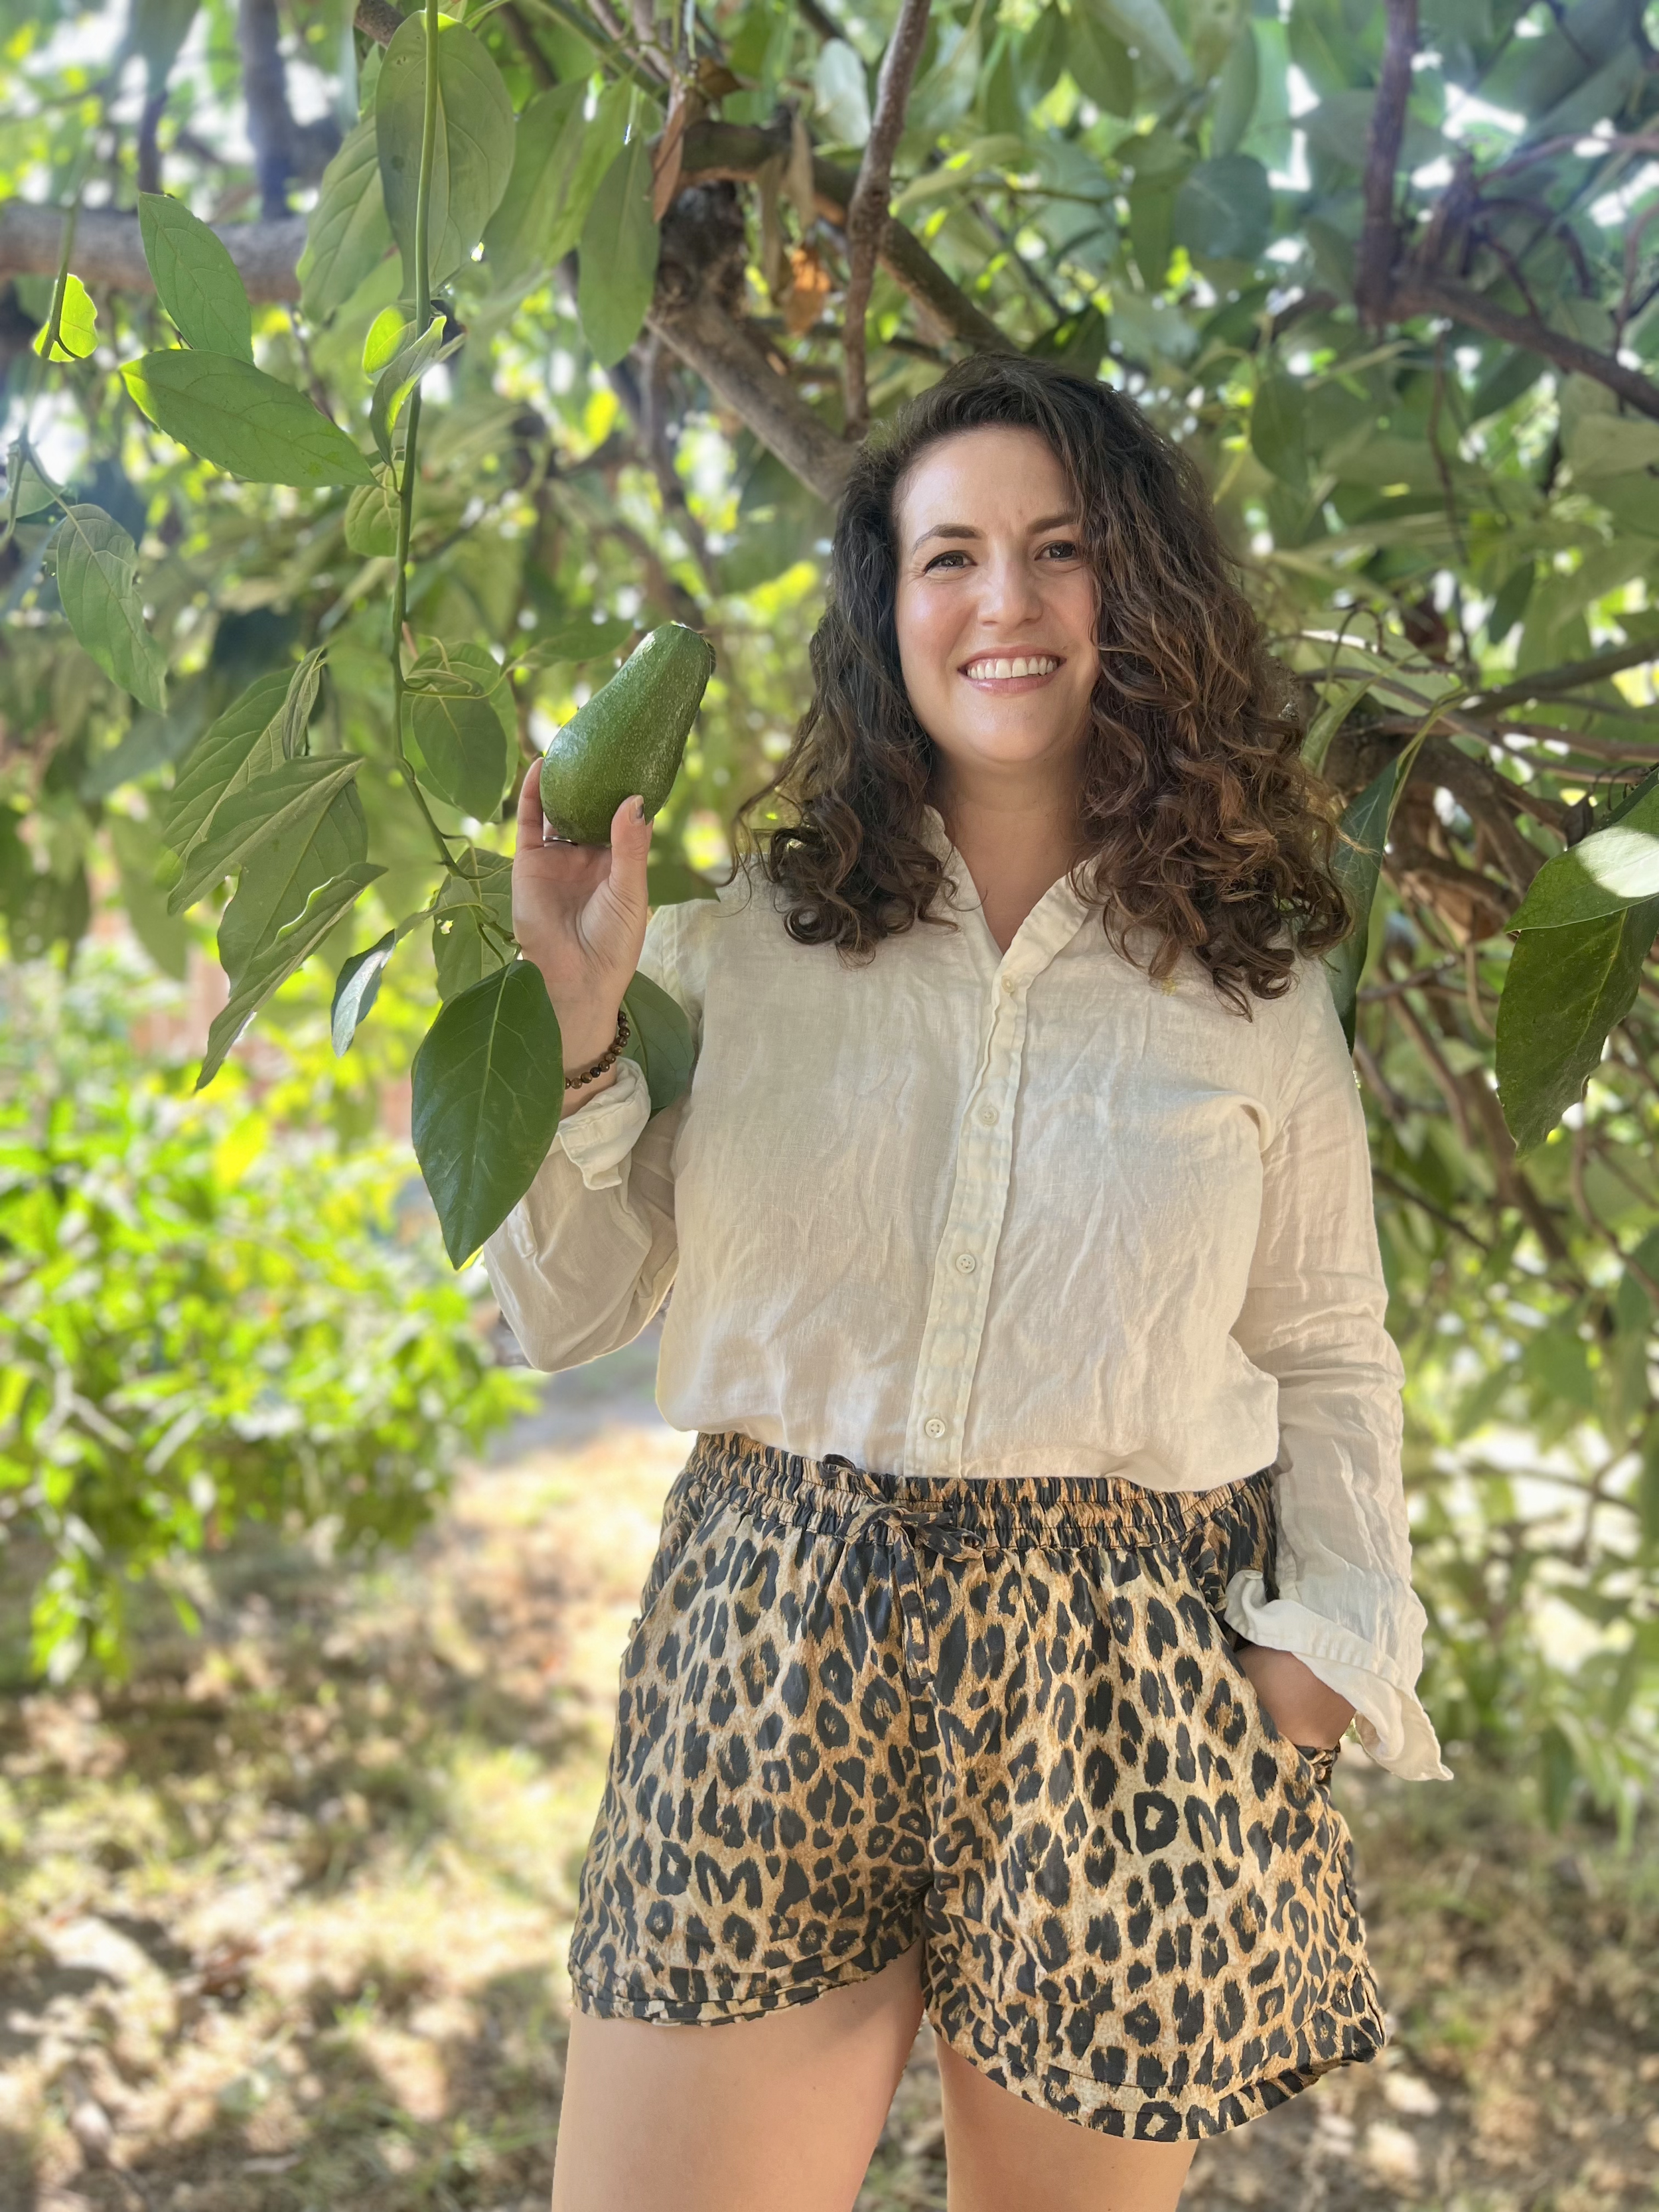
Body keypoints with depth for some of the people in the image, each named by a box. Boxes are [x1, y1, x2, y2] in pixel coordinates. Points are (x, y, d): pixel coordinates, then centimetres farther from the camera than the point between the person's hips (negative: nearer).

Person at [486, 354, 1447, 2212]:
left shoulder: (1256, 992, 4)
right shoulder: (741, 946, 2)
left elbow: (1327, 1361, 10)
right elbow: (561, 1314, 4)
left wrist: (1332, 1635, -2)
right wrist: (572, 1027, -9)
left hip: (1122, 1698, 1)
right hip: (772, 1652, 0)